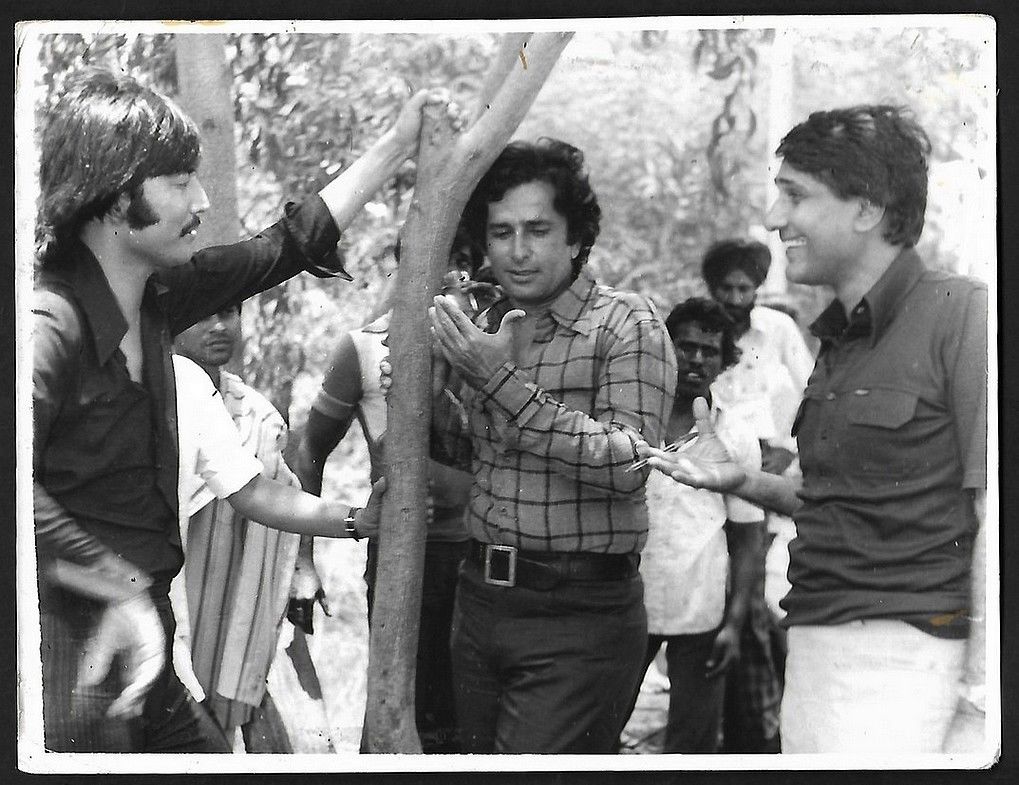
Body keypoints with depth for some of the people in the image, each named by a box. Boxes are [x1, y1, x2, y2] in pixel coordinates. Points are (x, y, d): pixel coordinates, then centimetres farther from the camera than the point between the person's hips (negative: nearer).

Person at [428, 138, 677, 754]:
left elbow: (627, 466, -21)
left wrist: (506, 382, -23)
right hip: (482, 602, 7)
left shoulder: (627, 324, -9)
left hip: (580, 616, -7)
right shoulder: (486, 327, 11)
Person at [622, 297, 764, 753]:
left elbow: (747, 538, 5)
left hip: (702, 616, 0)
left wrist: (735, 622, -3)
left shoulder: (737, 438, 4)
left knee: (694, 744, 3)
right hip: (626, 608, 0)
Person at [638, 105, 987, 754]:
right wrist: (741, 480, 7)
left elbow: (996, 517, -13)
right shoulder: (838, 340, 18)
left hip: (905, 656, -7)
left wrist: (978, 708, -18)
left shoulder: (964, 316, -8)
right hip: (815, 647, 8)